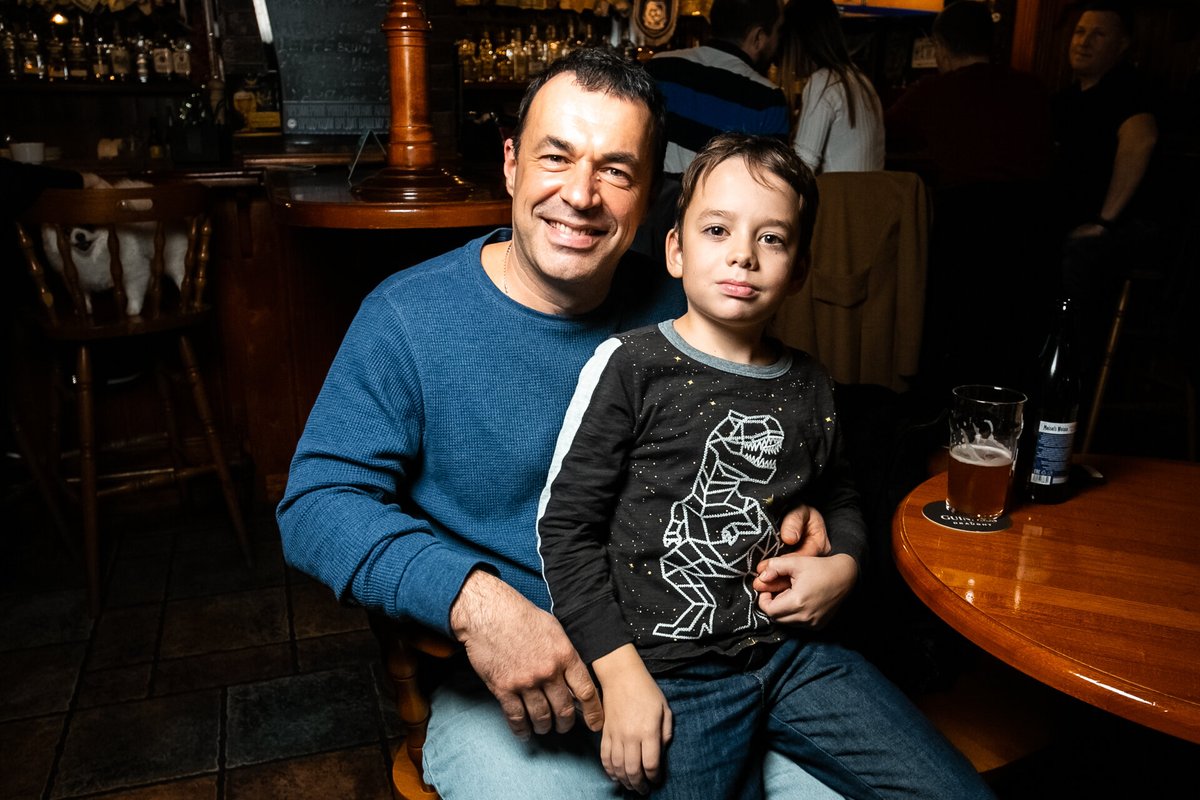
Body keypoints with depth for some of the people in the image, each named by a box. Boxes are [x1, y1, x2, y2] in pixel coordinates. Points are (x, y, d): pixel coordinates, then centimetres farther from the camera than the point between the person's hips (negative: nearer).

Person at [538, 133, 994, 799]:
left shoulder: (809, 387, 5)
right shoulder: (630, 367, -9)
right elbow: (564, 525, -8)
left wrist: (843, 564, 1)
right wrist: (622, 676, -12)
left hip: (794, 651, 5)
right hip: (669, 671, -4)